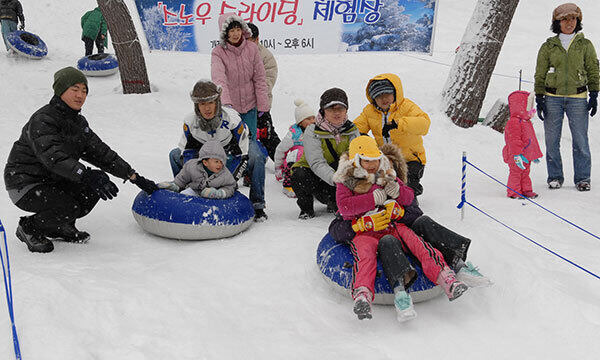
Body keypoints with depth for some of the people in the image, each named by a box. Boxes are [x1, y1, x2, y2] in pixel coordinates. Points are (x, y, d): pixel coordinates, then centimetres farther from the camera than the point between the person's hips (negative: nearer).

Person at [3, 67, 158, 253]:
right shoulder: (42, 121, -21)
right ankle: (29, 228, 0)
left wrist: (135, 177, -1)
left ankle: (60, 227, 8)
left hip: (53, 181, 8)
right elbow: (54, 157, -37)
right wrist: (87, 176, -50)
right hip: (25, 185, -8)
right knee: (69, 207, -30)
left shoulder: (78, 122, 7)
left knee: (100, 183, -10)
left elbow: (100, 152, 7)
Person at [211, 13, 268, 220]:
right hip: (227, 108, -2)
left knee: (250, 150, -2)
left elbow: (259, 78, 4)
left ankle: (257, 203, -1)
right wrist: (226, 103, -40)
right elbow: (219, 79, -25)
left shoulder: (252, 49, 0)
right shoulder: (218, 53, -9)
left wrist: (262, 104, 1)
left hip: (249, 108, 2)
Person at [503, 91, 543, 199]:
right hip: (517, 156, -10)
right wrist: (517, 155, -31)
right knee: (516, 172, -2)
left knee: (525, 173, 16)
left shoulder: (526, 122, 14)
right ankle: (513, 192, 6)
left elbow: (531, 139, 24)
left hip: (526, 155, 10)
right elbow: (514, 140, -26)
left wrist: (534, 154, 27)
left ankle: (526, 190, 26)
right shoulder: (513, 122, -21)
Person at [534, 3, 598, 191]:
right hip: (552, 98, 0)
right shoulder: (548, 46, 7)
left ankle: (583, 178, 7)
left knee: (581, 140, -4)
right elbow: (540, 74, 9)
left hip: (577, 98, 0)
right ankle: (555, 177, 12)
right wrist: (539, 98, 2)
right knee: (552, 139, 0)